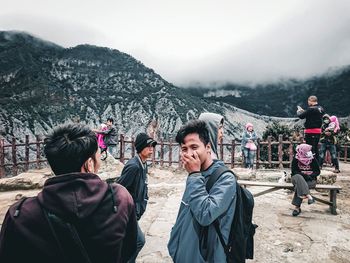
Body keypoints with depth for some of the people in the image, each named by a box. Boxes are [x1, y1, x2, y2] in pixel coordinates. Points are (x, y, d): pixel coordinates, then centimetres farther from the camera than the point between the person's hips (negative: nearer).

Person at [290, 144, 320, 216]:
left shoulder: (313, 159, -1)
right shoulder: (296, 159, -4)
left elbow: (317, 171, 2)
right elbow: (294, 171, -6)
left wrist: (310, 175, -17)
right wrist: (303, 174, -21)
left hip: (310, 180, -1)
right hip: (297, 178, 1)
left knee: (299, 186, -31)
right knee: (299, 177, -36)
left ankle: (297, 207, -29)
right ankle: (308, 196, -48)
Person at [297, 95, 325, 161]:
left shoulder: (311, 109, -17)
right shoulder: (321, 109, 10)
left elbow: (301, 116, -14)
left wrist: (299, 111, 6)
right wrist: (303, 111, 12)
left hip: (310, 131, -8)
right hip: (318, 131, 8)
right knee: (316, 148, 17)